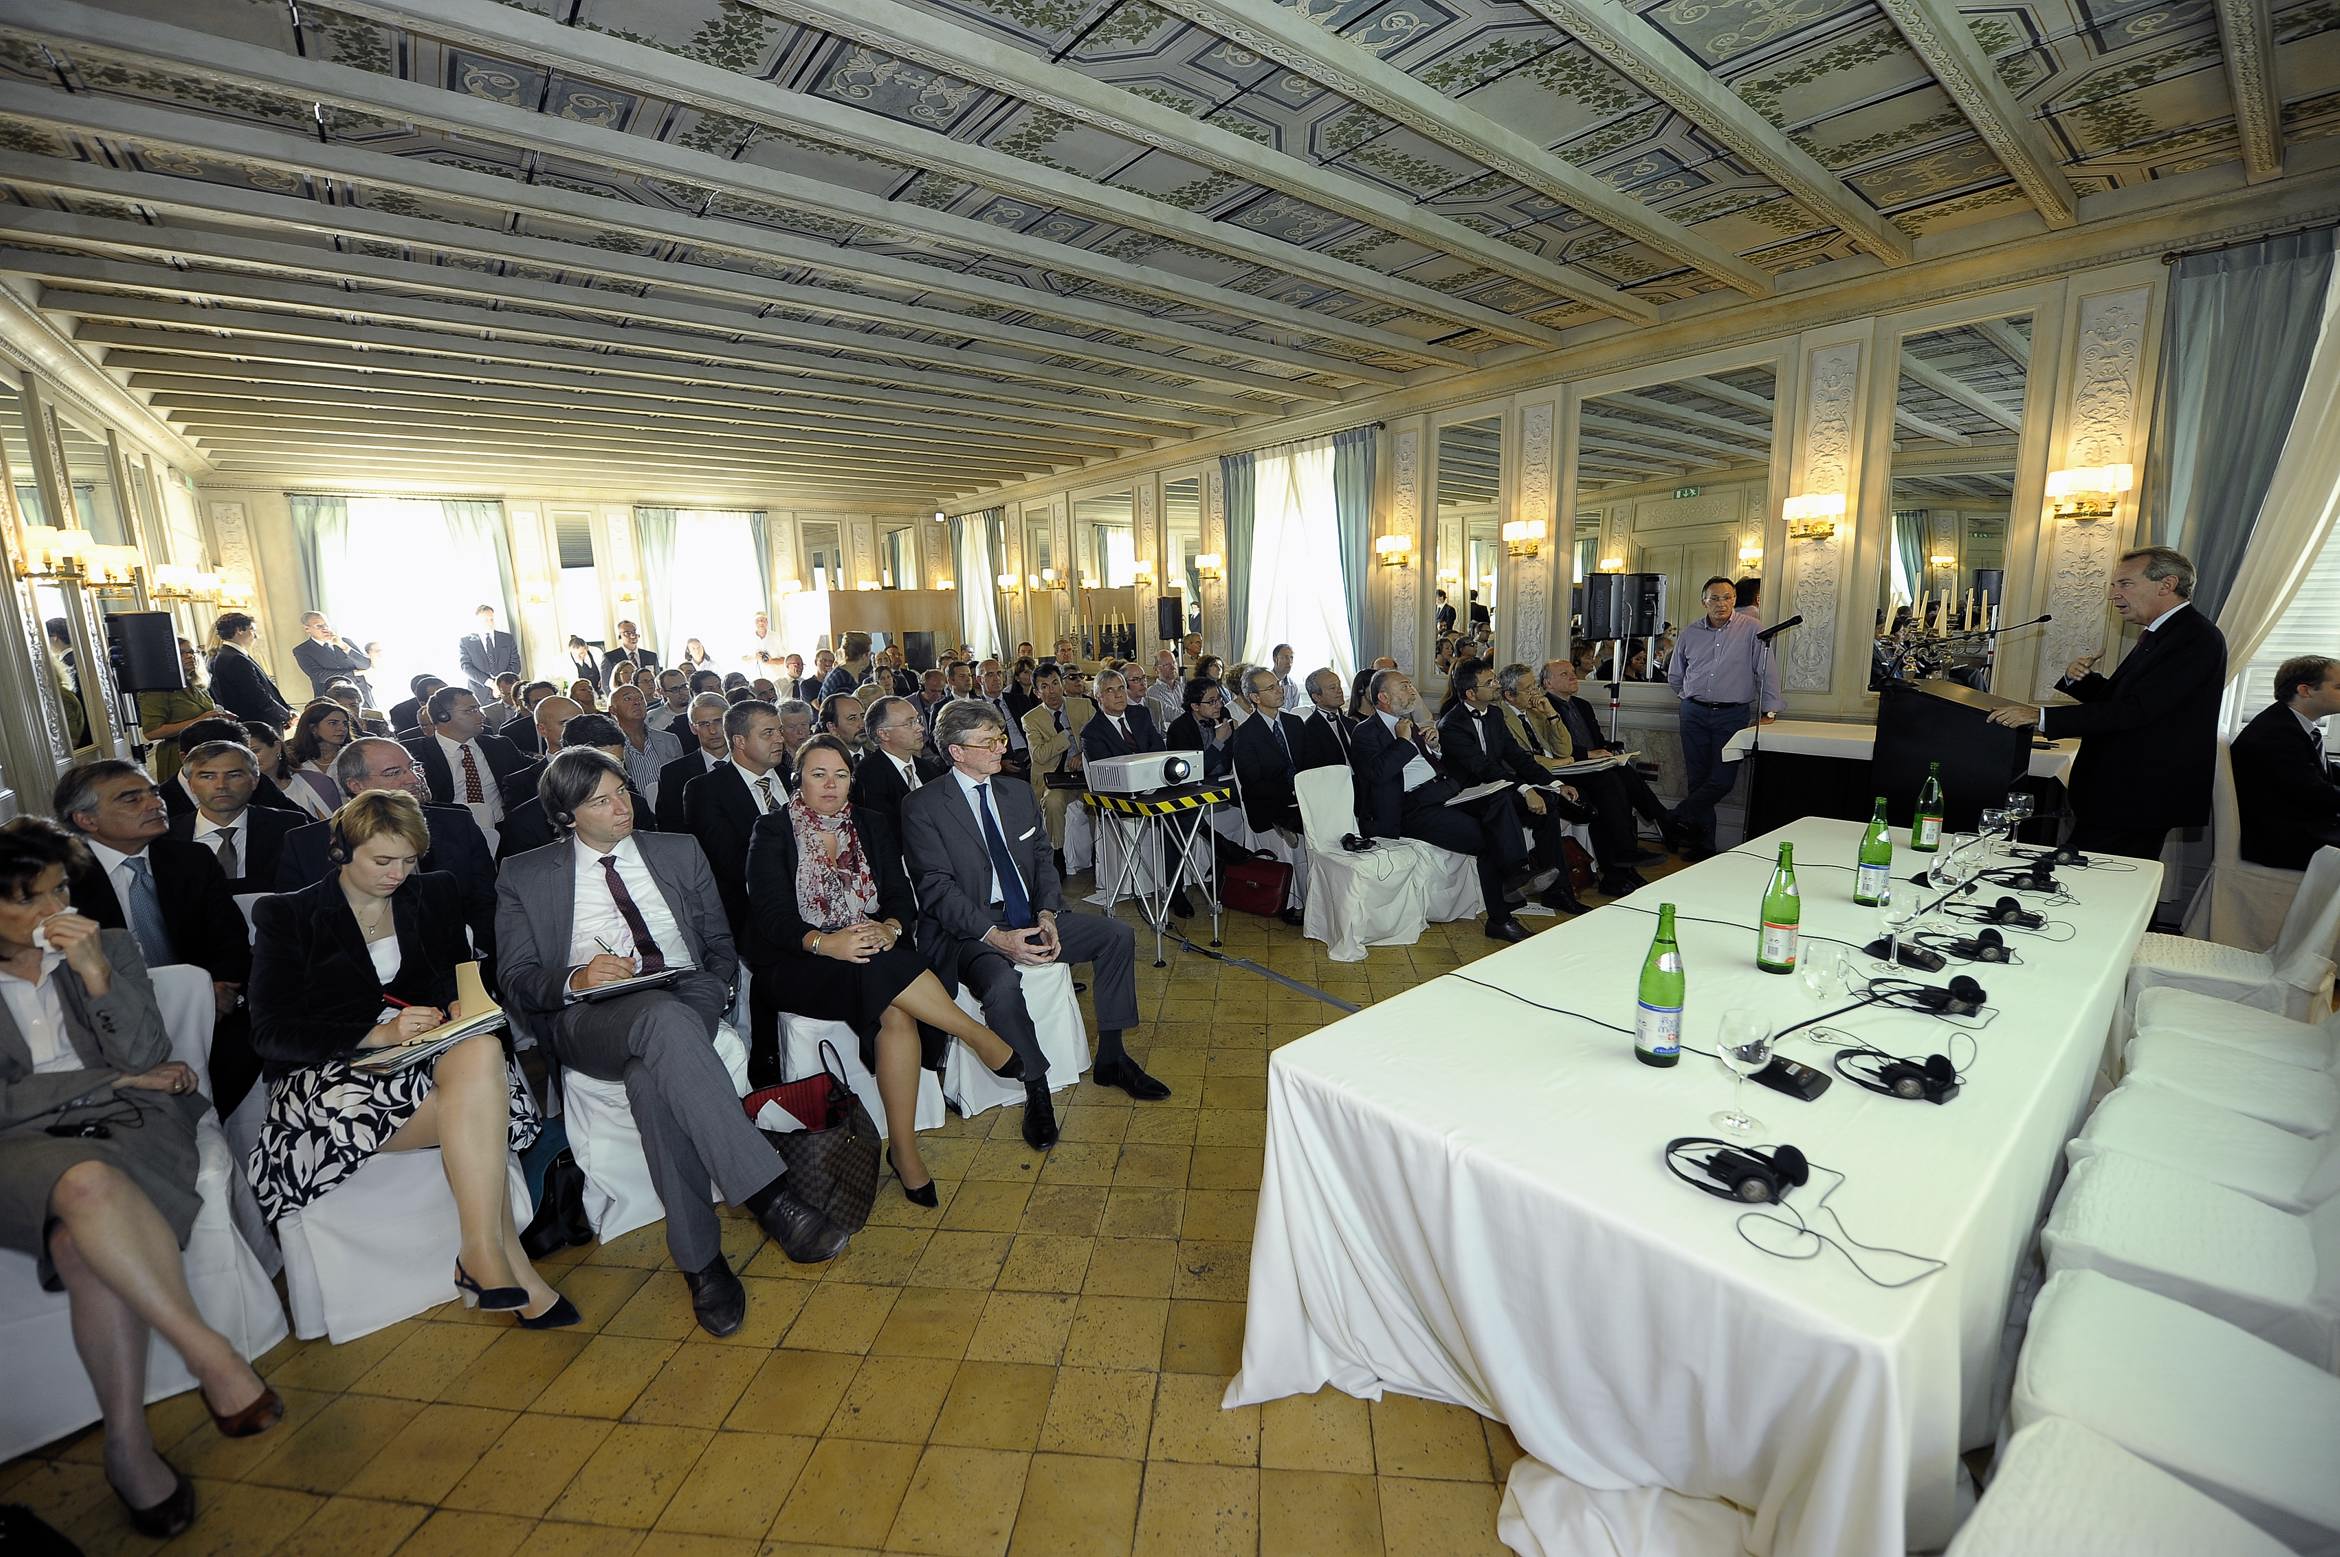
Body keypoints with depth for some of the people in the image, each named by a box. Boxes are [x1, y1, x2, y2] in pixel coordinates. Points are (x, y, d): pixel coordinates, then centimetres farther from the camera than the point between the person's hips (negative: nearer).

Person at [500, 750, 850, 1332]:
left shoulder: (679, 852, 16)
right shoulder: (524, 877, 11)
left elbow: (722, 946, 18)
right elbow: (516, 983, 6)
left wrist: (716, 988, -3)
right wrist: (576, 979, -15)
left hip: (688, 998, 2)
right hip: (590, 1018, -2)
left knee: (652, 1074, -36)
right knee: (666, 1020, -39)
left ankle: (699, 1257, -29)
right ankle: (770, 1197, -42)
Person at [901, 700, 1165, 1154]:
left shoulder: (1019, 794, 11)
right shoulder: (922, 807, -8)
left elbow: (1043, 860, 10)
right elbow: (937, 888, -14)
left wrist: (1046, 915, -9)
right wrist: (995, 937, -24)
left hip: (1029, 918, 6)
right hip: (968, 930, -6)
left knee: (1117, 934, -7)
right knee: (1002, 985, -36)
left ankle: (1111, 1058, 5)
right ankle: (1036, 1089, -12)